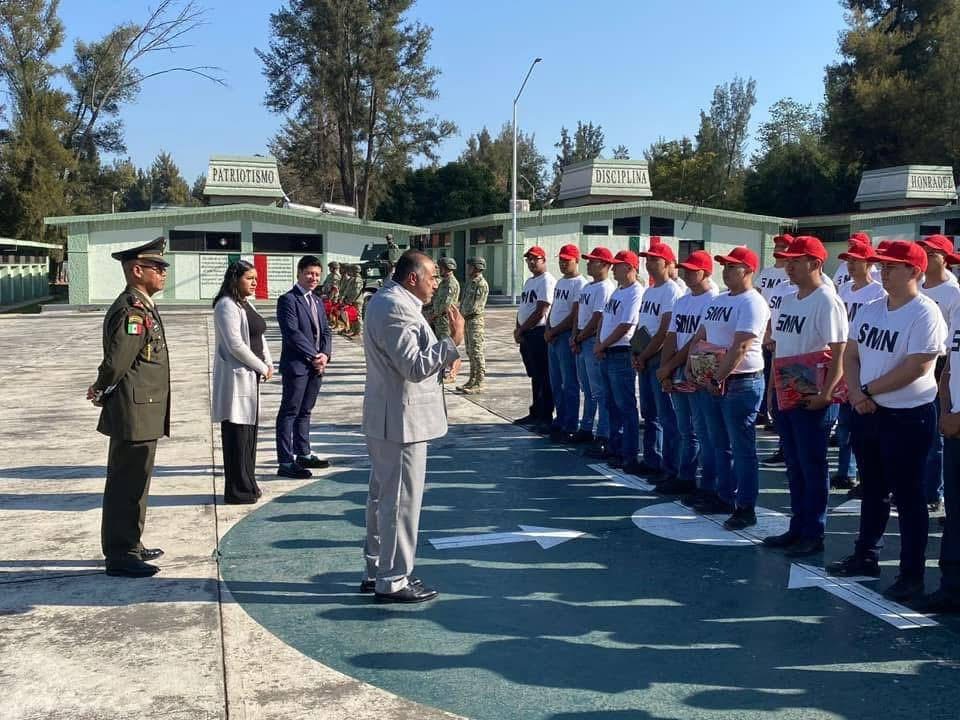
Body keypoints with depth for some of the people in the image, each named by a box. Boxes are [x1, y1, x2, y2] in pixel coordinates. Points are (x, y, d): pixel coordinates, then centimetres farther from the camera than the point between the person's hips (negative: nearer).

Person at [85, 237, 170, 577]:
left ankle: (129, 545, 31)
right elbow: (116, 362, -24)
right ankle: (120, 556, 8)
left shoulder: (142, 306, 13)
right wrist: (103, 392, -7)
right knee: (126, 483, -1)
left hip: (144, 413, 10)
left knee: (134, 482, 19)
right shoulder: (131, 311, -19)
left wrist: (102, 390, 9)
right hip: (135, 413, -10)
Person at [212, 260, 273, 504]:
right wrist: (262, 367, -12)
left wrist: (268, 363, 3)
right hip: (236, 377, -9)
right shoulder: (227, 306, -14)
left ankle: (247, 484, 23)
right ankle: (237, 491, 4)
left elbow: (259, 336, 18)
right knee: (237, 434, -3)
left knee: (249, 430, 14)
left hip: (251, 376, 9)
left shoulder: (246, 304, 15)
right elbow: (235, 345, -20)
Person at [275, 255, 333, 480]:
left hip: (316, 366, 8)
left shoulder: (316, 301, 17)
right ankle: (285, 462, -4)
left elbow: (325, 331, 14)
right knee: (289, 412, -4)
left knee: (305, 411, 16)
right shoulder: (288, 300, -8)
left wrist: (325, 355, -4)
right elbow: (292, 332, -16)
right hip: (296, 365, -8)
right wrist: (313, 356, -16)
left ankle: (303, 454, 25)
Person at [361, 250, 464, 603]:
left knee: (383, 496, 17)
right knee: (401, 501, -2)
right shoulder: (395, 307, -20)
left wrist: (445, 351, 17)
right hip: (401, 421, -11)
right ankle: (392, 581, 7)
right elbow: (416, 367, -24)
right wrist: (453, 341, -20)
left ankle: (376, 571, 28)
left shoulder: (387, 300, 14)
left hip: (385, 419, 11)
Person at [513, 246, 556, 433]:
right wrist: (518, 329, 5)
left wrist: (521, 329, -12)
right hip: (526, 335, 9)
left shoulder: (547, 281, -12)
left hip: (539, 333, -9)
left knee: (543, 379, -5)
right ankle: (535, 414, 24)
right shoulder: (529, 281, 19)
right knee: (534, 377, 16)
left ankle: (546, 418, -1)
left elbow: (540, 311, -18)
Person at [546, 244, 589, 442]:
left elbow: (574, 316, -16)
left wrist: (554, 331, -12)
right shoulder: (560, 282, 17)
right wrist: (548, 330, 4)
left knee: (570, 384, -5)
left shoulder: (580, 283, -11)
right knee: (556, 383, 14)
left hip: (567, 336, -9)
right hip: (553, 337, 9)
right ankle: (560, 421, 23)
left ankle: (570, 428, -1)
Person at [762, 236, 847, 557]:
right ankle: (797, 528, 24)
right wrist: (772, 387, 16)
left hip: (811, 399, -8)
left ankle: (813, 535, 9)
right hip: (785, 395, 8)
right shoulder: (787, 301, 13)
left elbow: (839, 353, -17)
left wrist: (825, 394, -21)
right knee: (794, 466, 14)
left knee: (813, 467, 0)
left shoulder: (827, 302, -12)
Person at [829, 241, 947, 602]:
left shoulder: (925, 313, -15)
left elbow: (915, 368, -21)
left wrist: (868, 389, -12)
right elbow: (851, 355, 10)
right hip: (867, 413, 7)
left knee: (908, 497, 1)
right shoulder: (870, 310, 7)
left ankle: (912, 574, 10)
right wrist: (856, 394, -7)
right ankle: (866, 556, 33)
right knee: (872, 490, 19)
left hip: (908, 417, -7)